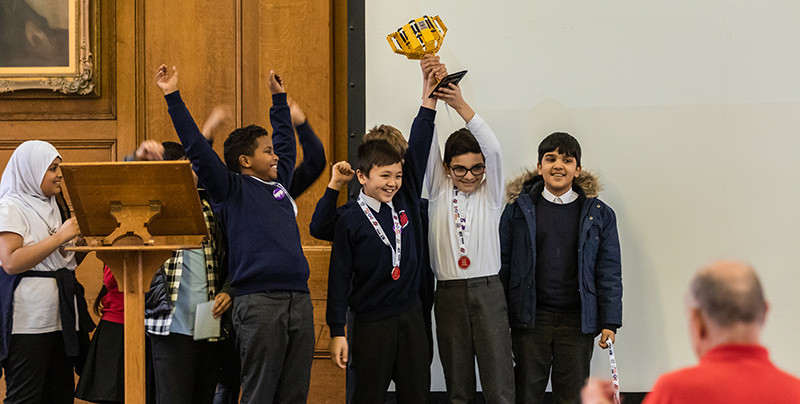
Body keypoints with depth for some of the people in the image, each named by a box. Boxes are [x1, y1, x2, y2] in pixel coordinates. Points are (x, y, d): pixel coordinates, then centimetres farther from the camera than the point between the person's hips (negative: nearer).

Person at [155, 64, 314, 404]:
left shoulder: (279, 182, 21)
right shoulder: (233, 189, 3)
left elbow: (285, 139, 37)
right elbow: (197, 148, -4)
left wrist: (279, 96, 45)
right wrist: (173, 97, -6)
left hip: (299, 299, 7)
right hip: (259, 302, -7)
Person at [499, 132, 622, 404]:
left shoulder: (598, 215, 4)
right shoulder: (519, 208, 3)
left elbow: (609, 272, 4)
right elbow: (502, 263, 6)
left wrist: (609, 322, -1)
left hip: (577, 321, 0)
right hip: (530, 318, 0)